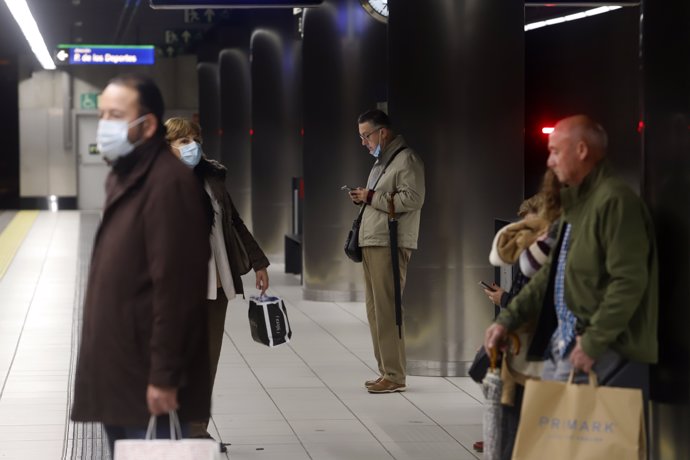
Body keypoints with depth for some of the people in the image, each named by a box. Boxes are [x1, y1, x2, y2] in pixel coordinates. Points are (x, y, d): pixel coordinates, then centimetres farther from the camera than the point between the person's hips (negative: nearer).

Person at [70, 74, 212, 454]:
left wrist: (164, 377, -21)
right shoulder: (122, 176, 16)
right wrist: (100, 366, 17)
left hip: (147, 379, -10)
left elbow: (175, 288, -21)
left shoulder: (168, 183, -16)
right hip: (116, 373, 10)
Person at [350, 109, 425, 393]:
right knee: (375, 310, 10)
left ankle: (394, 376, -9)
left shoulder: (406, 159, -8)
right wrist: (363, 199, 9)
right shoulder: (381, 161, 23)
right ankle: (386, 371, 16)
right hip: (372, 242, 10)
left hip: (390, 244, -10)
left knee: (386, 309, -12)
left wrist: (371, 197, -14)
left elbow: (412, 199, -20)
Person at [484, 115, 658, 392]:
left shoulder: (614, 200, -15)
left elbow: (629, 282, -22)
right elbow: (552, 273, 23)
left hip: (604, 348, -10)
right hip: (564, 343, 10)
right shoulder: (576, 203, 18)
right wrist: (507, 319, 15)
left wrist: (593, 342, -22)